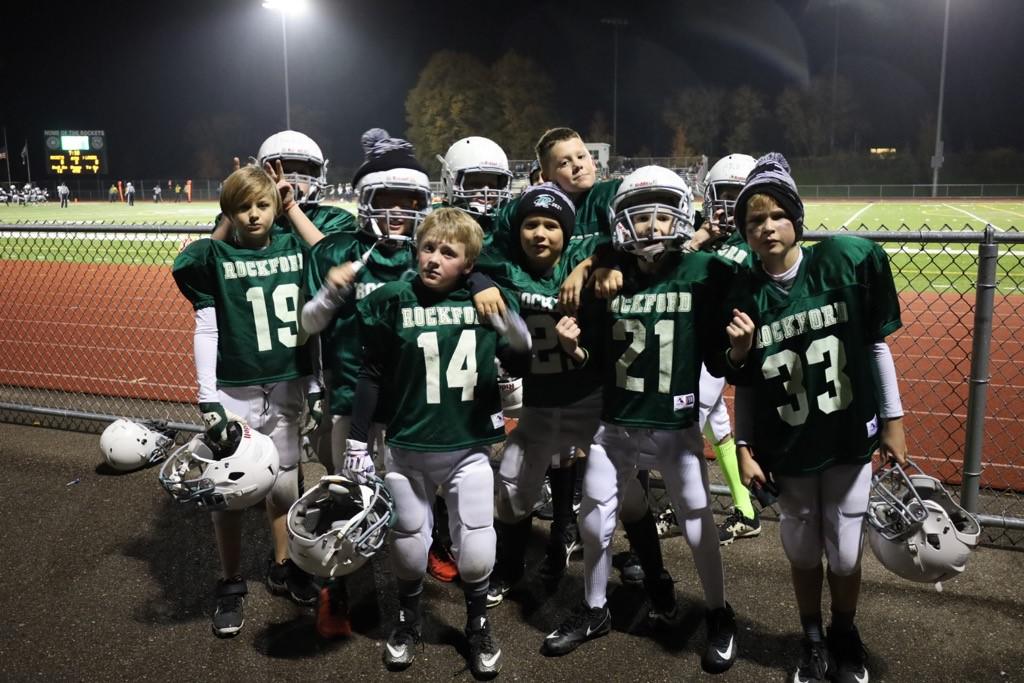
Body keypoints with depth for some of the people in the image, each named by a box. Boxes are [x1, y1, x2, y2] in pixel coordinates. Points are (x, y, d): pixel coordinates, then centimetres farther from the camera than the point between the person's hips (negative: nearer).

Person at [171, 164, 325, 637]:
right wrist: (208, 401, -10)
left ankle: (282, 567, 34)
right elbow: (206, 331, -7)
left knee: (284, 481, 14)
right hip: (234, 390, -2)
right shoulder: (214, 256, -5)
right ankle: (231, 585, 23)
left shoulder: (296, 248, 2)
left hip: (287, 386, 3)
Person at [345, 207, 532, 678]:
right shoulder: (392, 301, -8)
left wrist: (515, 335, -22)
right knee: (409, 545, 15)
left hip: (470, 448, 0)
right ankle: (408, 620, 43)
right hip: (407, 448, 0)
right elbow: (372, 376, -1)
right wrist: (357, 440, -1)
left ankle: (478, 625, 32)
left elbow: (518, 362, 0)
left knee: (477, 551, 3)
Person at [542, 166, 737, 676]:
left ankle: (719, 616, 34)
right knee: (594, 518, 13)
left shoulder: (704, 273, -10)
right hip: (616, 425, 3)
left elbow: (718, 355, -7)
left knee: (697, 523, 9)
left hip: (677, 427, -3)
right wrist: (573, 347, -15)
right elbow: (598, 359, 4)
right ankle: (594, 610, 36)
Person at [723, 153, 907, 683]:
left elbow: (876, 345, -3)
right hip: (784, 449, 1)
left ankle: (845, 636, 40)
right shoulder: (740, 296, -9)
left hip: (849, 439, -1)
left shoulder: (845, 263, -12)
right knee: (801, 551, 16)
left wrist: (892, 421, 1)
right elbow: (743, 384, 0)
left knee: (844, 552, 10)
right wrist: (744, 448, -7)